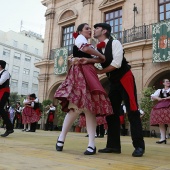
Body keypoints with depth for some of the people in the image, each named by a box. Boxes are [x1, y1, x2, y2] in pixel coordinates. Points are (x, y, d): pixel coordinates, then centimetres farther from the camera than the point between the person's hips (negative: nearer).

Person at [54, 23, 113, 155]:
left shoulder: (90, 46, 31)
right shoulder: (80, 38, 11)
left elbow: (98, 60, 13)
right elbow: (86, 49, -12)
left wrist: (84, 60, -7)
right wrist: (101, 55, 1)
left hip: (89, 76, 7)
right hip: (79, 73, -7)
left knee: (90, 108, -5)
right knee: (77, 107, -18)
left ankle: (92, 144, -8)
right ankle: (61, 137, -1)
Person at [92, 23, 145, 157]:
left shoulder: (115, 43, -11)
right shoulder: (97, 49, 8)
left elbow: (116, 64, -22)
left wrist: (100, 72, -14)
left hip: (125, 78, -7)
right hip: (113, 82, 7)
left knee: (132, 110, -7)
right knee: (111, 112, 4)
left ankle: (139, 146, -1)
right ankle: (113, 145, 11)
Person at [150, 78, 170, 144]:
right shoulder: (159, 90, 20)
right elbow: (152, 96, 9)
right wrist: (159, 98, -7)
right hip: (160, 107, 3)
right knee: (160, 122, -5)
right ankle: (163, 138, -3)